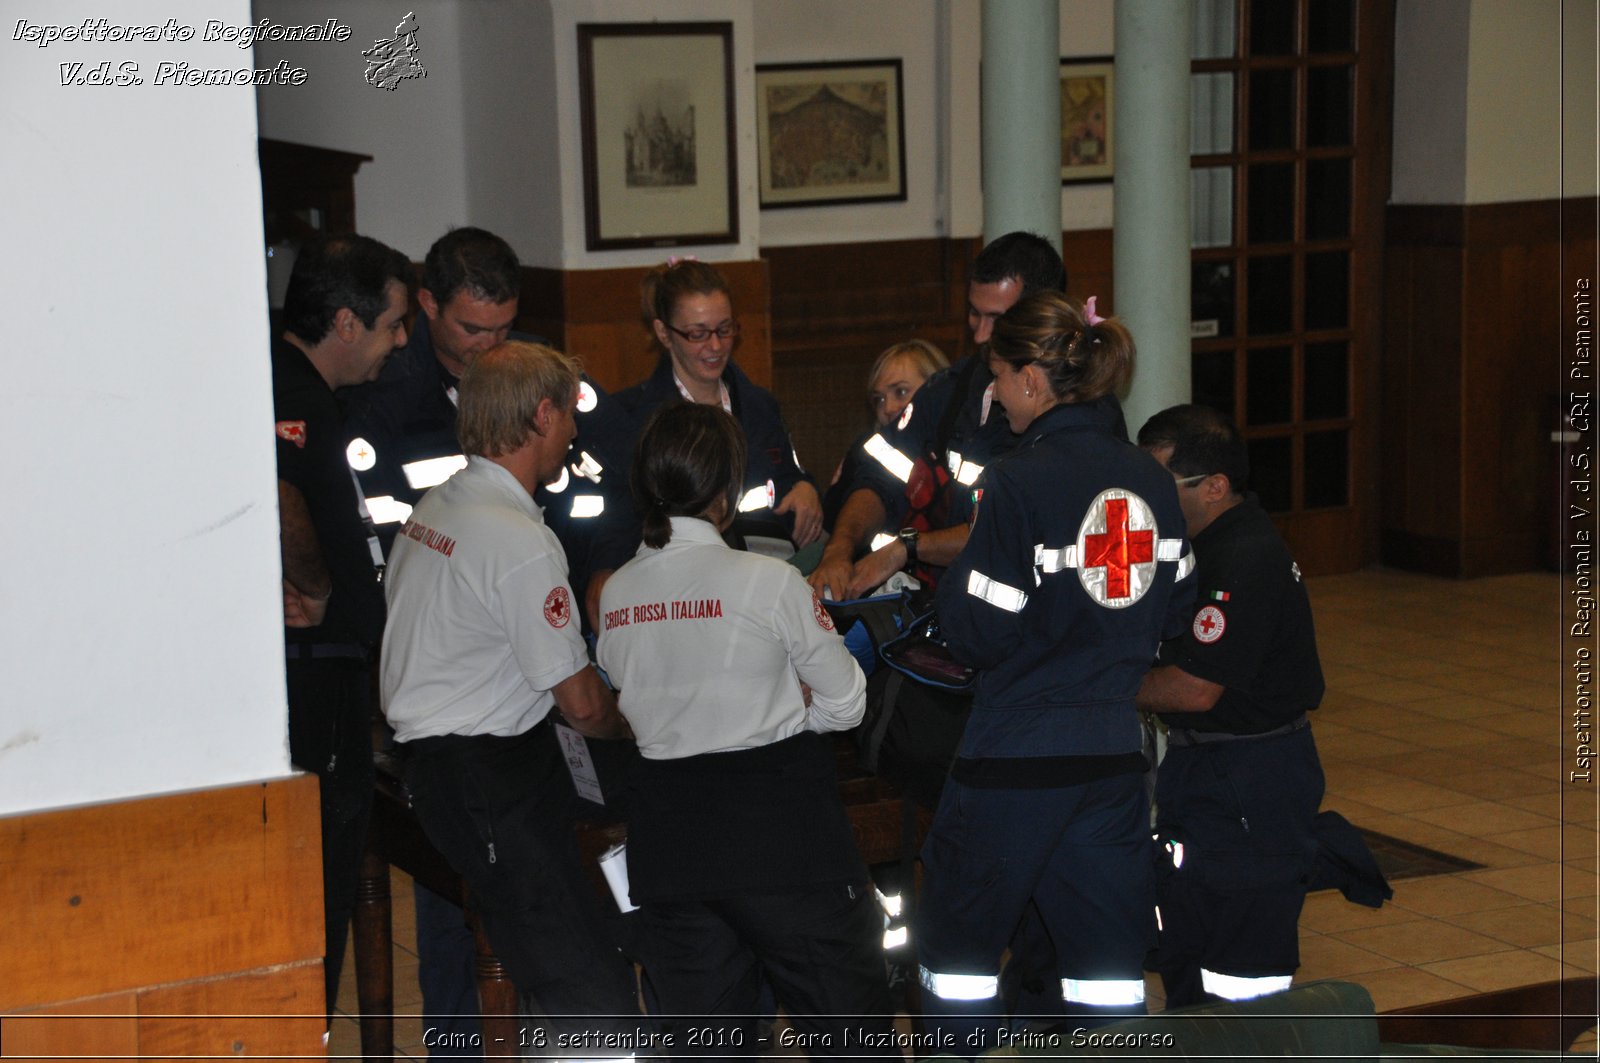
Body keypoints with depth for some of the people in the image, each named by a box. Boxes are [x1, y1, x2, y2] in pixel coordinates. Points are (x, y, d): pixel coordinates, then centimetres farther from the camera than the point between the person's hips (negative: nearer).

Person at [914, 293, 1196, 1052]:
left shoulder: (1019, 482, -16)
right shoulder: (1149, 478, 4)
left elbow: (979, 635, -14)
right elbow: (1175, 612, 12)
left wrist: (950, 576, 4)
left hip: (1017, 755, -6)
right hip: (1115, 747, 6)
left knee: (960, 933, 10)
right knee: (1106, 936, 12)